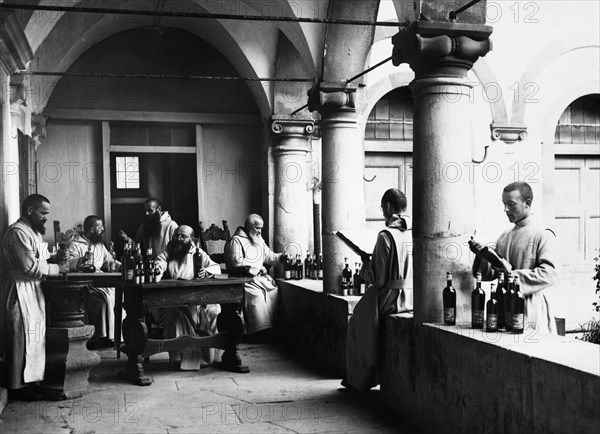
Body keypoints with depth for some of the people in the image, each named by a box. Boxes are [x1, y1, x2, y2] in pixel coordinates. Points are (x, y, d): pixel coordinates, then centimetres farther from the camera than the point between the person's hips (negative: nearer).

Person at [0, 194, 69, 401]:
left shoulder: (32, 231, 16)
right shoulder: (18, 232, -17)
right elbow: (29, 267, -23)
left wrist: (54, 258, 1)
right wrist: (57, 268, -13)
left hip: (33, 291, 10)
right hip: (20, 292, -10)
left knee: (33, 337, 13)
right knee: (22, 339, -3)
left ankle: (28, 380, 22)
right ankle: (18, 386, 6)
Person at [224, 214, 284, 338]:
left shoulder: (259, 240, 23)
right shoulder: (236, 240, -2)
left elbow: (269, 257, 22)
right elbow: (236, 261, -14)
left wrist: (281, 257, 2)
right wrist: (256, 267, -11)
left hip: (260, 277, 7)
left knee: (273, 289, -19)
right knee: (256, 295, -30)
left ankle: (273, 326, -17)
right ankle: (260, 331, -28)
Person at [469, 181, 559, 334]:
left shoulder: (543, 235, -6)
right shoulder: (504, 237, 15)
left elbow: (550, 275, -17)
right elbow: (493, 273, 16)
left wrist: (513, 274, -19)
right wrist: (482, 256, -2)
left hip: (530, 311, -6)